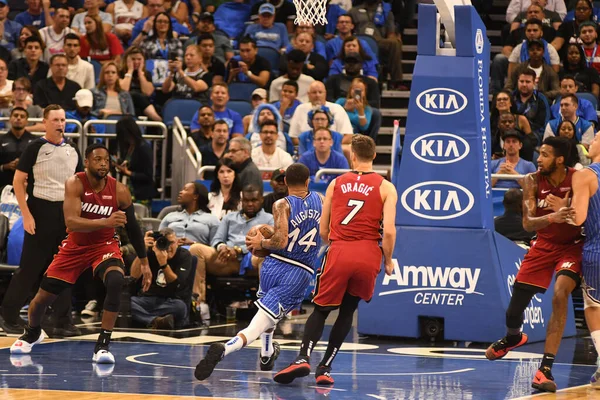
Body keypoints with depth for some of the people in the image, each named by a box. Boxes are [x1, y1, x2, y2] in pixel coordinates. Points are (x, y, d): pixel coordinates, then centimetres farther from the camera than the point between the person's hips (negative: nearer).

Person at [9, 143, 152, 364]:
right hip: (75, 245, 0)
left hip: (104, 244, 0)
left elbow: (132, 228, -2)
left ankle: (102, 345, -25)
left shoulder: (119, 191, -16)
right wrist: (106, 222, -49)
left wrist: (144, 262, 2)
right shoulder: (75, 184, -22)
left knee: (116, 281, -32)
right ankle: (32, 333, 41)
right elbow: (71, 222, -35)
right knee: (44, 295, 5)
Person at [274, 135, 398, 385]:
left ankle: (304, 357, -13)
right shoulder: (385, 188, 5)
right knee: (347, 311, 17)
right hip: (368, 254, 0)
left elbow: (323, 231, 14)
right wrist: (388, 261, 8)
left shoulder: (336, 183, 11)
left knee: (321, 309, 11)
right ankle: (325, 367, 9)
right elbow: (388, 231, -7)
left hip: (338, 252, 0)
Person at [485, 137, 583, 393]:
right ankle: (512, 338, 44)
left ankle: (546, 368, -24)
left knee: (560, 294, -27)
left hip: (572, 246, -3)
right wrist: (552, 217, -38)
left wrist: (564, 209, -35)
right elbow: (528, 223, -17)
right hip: (544, 245, 3)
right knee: (516, 302, 5)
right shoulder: (532, 181, -12)